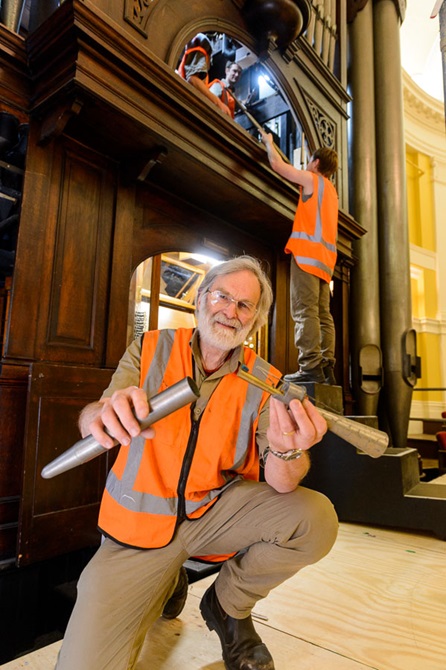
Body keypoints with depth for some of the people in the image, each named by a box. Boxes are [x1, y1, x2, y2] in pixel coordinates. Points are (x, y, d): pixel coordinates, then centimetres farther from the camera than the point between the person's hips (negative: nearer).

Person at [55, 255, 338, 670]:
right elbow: (90, 421, -12)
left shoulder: (264, 382, -6)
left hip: (219, 508, 1)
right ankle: (168, 583, 19)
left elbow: (281, 484, -14)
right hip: (140, 523, 0)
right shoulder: (151, 349, -5)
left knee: (316, 521, -22)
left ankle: (227, 605, 8)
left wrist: (287, 453, -39)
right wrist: (107, 414, -37)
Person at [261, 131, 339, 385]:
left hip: (308, 250, -8)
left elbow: (277, 164, 7)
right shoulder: (331, 191, 28)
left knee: (305, 310, -16)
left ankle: (311, 368, -23)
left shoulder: (312, 179, 5)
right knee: (323, 314, 3)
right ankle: (327, 369, 0)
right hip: (325, 256, 9)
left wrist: (269, 142, 25)